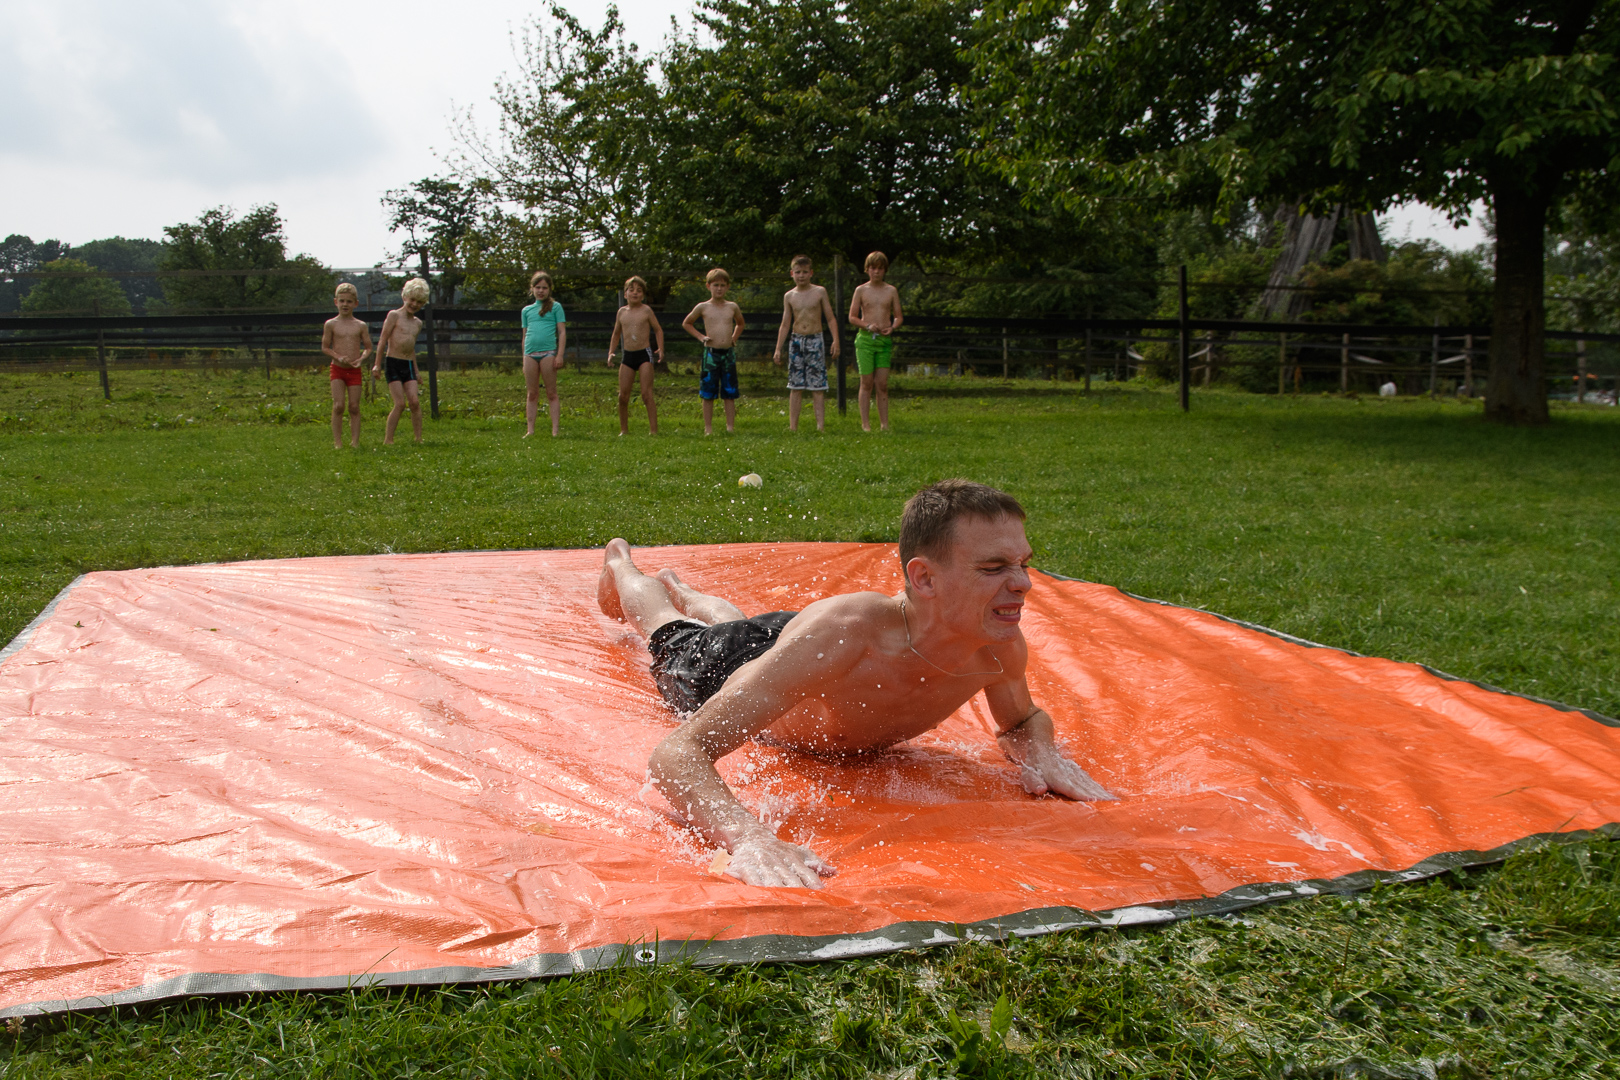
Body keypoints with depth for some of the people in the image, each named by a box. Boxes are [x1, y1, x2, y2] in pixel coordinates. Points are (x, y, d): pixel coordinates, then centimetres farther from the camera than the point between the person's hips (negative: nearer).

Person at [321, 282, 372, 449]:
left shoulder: (361, 326, 4)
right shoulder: (331, 324, 1)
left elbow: (368, 347, 8)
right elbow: (325, 347, 3)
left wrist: (361, 359, -12)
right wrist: (338, 357, -14)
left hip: (355, 370, 1)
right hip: (337, 369, -1)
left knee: (354, 407, 1)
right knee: (338, 405, -7)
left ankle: (355, 441, 5)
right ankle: (337, 442, 0)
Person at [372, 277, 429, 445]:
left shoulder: (417, 323, 16)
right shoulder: (394, 315, -2)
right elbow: (383, 340, -4)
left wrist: (416, 371, 24)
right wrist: (378, 365, -7)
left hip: (408, 364, 5)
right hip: (393, 363, -5)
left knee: (415, 402, -6)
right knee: (400, 403, -11)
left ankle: (419, 439, -2)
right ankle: (387, 440, -3)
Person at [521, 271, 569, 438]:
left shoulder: (555, 307, 7)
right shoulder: (526, 310, 17)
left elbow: (562, 332, 2)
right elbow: (525, 336, 19)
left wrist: (560, 355, -7)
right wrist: (524, 360, 14)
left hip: (548, 353, -3)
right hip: (530, 354, 3)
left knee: (551, 393, -1)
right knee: (532, 394, 5)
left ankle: (555, 430, -2)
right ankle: (530, 430, 5)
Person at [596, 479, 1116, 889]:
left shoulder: (1001, 647, -37)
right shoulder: (840, 632, -55)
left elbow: (1021, 720, -10)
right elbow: (676, 753, -57)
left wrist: (1041, 752, -34)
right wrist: (749, 837, -75)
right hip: (731, 669, -4)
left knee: (732, 624, 40)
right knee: (672, 637, 32)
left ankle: (679, 587, 72)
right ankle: (622, 565, 63)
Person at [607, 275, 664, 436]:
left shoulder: (646, 311, 0)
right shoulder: (622, 311, 11)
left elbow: (658, 330, 5)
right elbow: (616, 334, 22)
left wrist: (661, 349, -8)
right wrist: (611, 352, 13)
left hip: (644, 354, -4)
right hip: (627, 356, 4)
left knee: (646, 394, -9)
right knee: (623, 396, 1)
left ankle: (653, 430, -7)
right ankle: (624, 430, 13)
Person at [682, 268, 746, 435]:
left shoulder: (732, 307, 8)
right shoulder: (703, 307, 2)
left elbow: (740, 323, 28)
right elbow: (686, 323, 14)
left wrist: (734, 338, 13)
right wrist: (701, 337, 4)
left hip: (729, 353, 2)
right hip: (711, 353, -2)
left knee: (730, 393, 4)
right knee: (708, 394, 1)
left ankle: (730, 426, 8)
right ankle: (708, 428, 6)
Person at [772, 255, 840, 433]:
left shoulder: (819, 292, 1)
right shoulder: (789, 296, 7)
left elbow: (830, 319, 4)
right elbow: (785, 324, 11)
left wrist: (835, 340, -7)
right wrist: (778, 349, 7)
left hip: (815, 340, -2)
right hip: (796, 341, 2)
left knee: (818, 387, -4)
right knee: (795, 387, 2)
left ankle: (821, 425, -4)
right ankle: (793, 427, 4)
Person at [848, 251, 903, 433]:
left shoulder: (891, 291, 9)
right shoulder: (861, 290, 5)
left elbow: (899, 317, 11)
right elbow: (852, 317, 5)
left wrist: (892, 328, -10)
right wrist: (868, 326, -12)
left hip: (884, 340, 1)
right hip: (865, 338, -1)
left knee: (882, 384, 0)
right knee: (867, 383, -2)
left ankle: (884, 424, 3)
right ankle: (865, 424, 1)